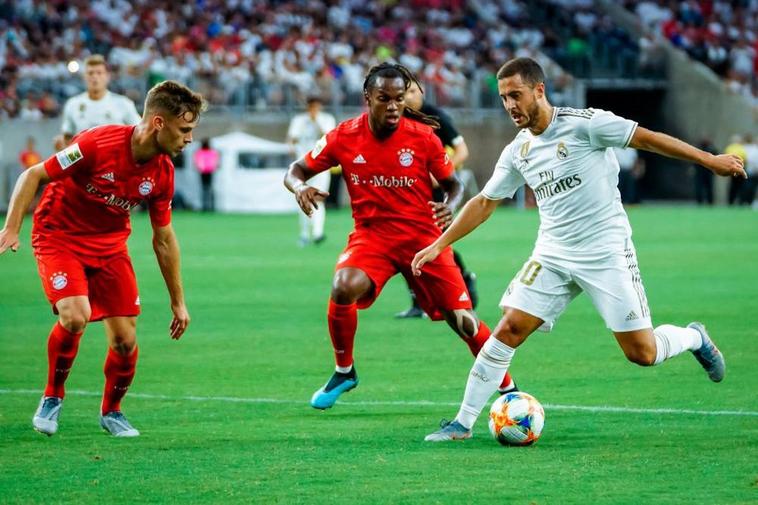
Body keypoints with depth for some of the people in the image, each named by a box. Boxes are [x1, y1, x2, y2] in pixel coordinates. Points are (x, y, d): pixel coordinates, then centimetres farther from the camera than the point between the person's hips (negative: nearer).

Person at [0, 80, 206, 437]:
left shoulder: (163, 173, -9)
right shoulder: (98, 144, -27)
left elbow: (163, 238, 5)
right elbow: (33, 176, -17)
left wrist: (178, 301, 9)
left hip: (110, 244, 5)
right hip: (58, 236, -5)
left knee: (125, 339, -4)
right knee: (75, 317, -27)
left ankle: (111, 411, 24)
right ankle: (52, 397, -1)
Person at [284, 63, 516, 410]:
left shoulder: (423, 137, -8)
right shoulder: (344, 138, -7)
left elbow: (453, 184, 4)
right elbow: (295, 172, 3)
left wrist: (449, 206, -19)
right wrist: (300, 188, -22)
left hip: (423, 235, 0)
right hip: (372, 234, 0)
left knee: (462, 321, -5)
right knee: (344, 288, -29)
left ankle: (507, 388, 16)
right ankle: (344, 372, -4)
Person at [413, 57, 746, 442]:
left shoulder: (584, 123, -12)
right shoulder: (517, 152, 6)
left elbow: (646, 138, -8)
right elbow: (485, 202, 16)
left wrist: (710, 160, -9)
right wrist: (439, 245, 12)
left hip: (607, 254, -5)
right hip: (553, 255, 5)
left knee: (642, 354, -5)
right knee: (508, 329, -9)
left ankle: (694, 338, 28)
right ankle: (463, 423, -2)